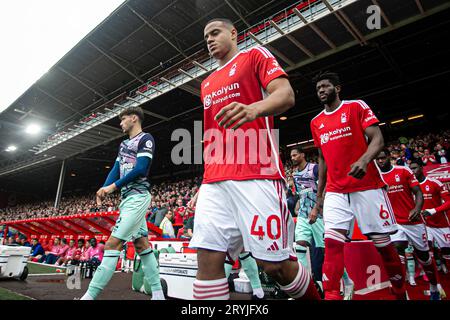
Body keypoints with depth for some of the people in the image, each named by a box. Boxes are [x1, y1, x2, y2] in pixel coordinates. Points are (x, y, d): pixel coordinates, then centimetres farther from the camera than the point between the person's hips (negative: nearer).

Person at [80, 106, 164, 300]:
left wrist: (114, 186, -15)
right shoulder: (124, 144, 22)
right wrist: (104, 189, -2)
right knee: (142, 245, 8)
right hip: (128, 198, 9)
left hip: (137, 197, -9)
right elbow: (115, 170, 14)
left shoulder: (145, 139, -5)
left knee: (113, 244, -12)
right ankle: (158, 293, 14)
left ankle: (90, 295, -8)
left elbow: (140, 169, -16)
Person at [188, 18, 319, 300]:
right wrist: (203, 184, 22)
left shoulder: (255, 55, 13)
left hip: (256, 174, -5)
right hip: (215, 182, 6)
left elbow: (286, 95, -5)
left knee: (275, 263, -3)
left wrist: (254, 108, -27)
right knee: (208, 258, -5)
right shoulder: (207, 84, 29)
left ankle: (313, 296, 27)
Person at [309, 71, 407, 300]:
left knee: (383, 243, 6)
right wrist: (319, 194, 17)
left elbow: (377, 139, -7)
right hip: (335, 192, 3)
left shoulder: (357, 106, 3)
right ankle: (331, 296, -5)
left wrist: (364, 160, -29)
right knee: (332, 243, -11)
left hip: (367, 187, -3)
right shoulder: (316, 122, 14)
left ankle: (401, 292, 28)